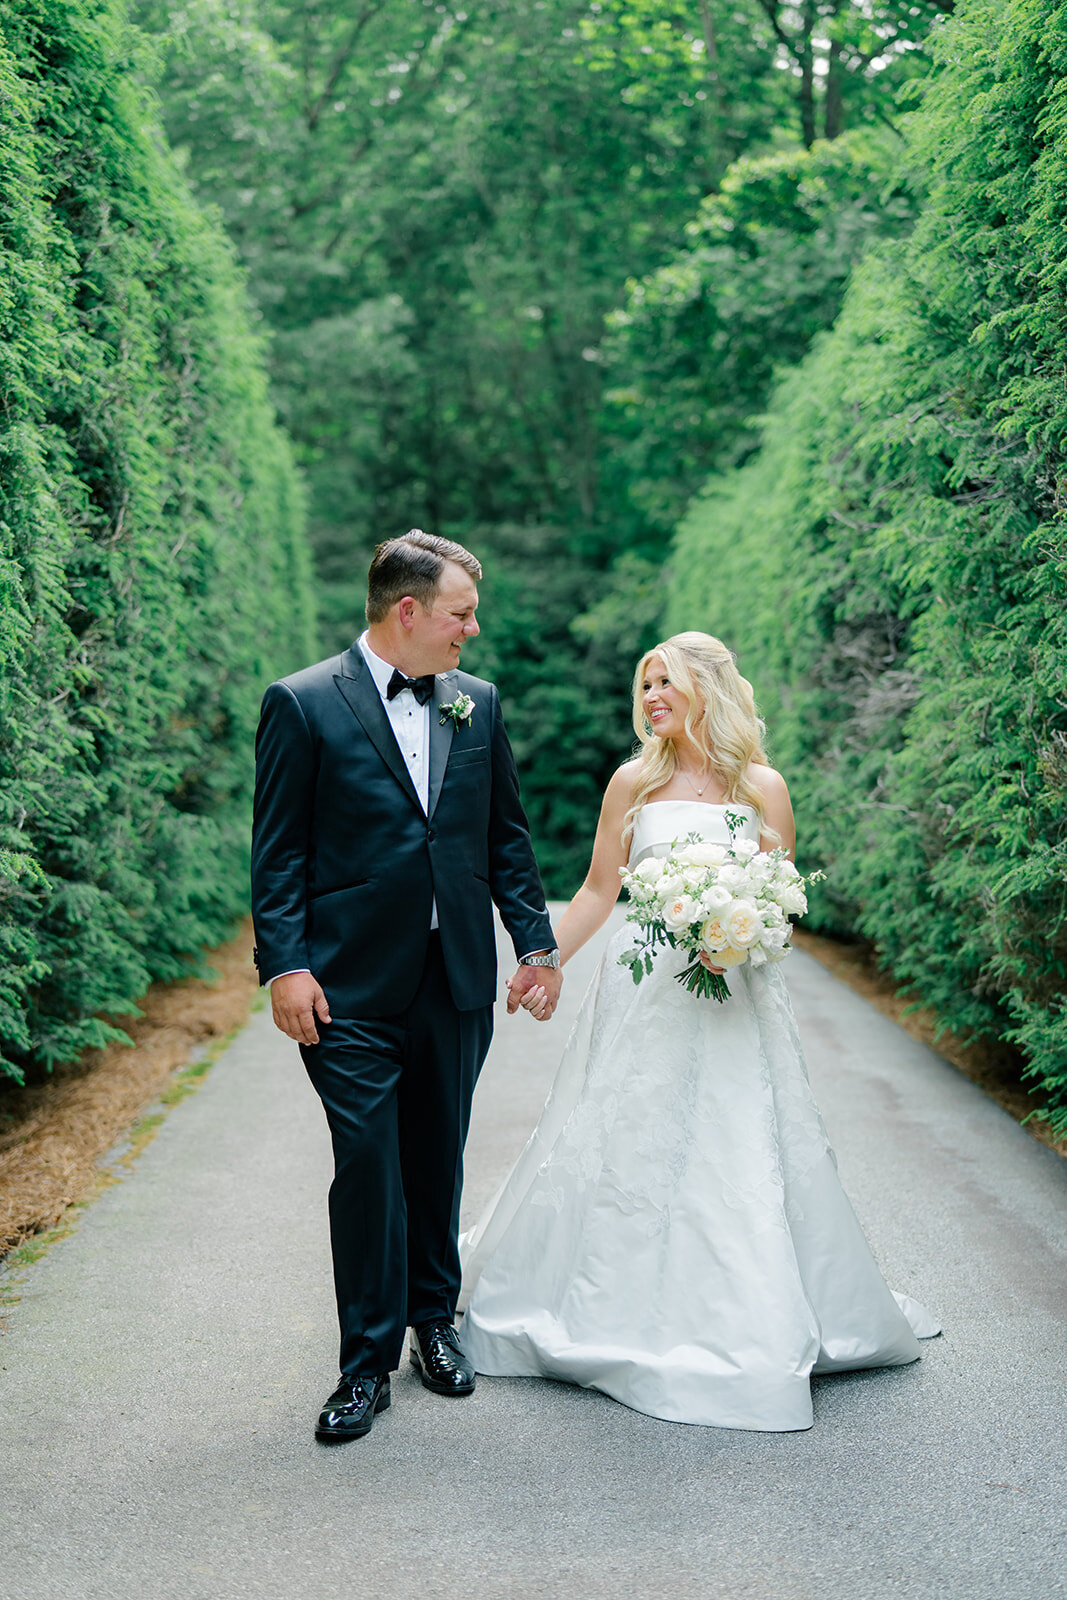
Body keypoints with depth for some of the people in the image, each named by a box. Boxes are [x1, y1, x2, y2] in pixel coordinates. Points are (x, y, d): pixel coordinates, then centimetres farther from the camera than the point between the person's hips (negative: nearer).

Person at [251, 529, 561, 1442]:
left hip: (458, 980, 4)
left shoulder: (478, 704, 9)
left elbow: (507, 836, 13)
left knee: (437, 1159, 14)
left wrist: (538, 944, 8)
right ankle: (368, 1361, 10)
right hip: (351, 986, -4)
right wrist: (284, 965, -13)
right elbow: (280, 852, -6)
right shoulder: (303, 704, -5)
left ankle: (434, 1319, 32)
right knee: (367, 1164, -3)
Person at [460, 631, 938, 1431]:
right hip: (644, 994, 1)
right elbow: (598, 891, 9)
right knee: (627, 1150, 3)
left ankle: (748, 1328, 15)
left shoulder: (763, 787, 2)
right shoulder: (634, 782, 4)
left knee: (742, 1152, -1)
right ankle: (632, 1315, 19)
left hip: (734, 997, -1)